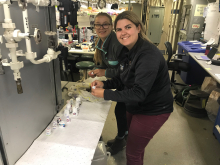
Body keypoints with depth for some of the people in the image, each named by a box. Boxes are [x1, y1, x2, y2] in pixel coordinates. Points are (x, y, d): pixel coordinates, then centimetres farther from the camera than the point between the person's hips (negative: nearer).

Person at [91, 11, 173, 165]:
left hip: (153, 110, -8)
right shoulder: (126, 51, -1)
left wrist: (105, 94, -27)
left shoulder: (148, 55, -30)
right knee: (135, 143, 28)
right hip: (135, 106, 9)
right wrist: (105, 84, -8)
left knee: (132, 152, 8)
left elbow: (139, 93, -32)